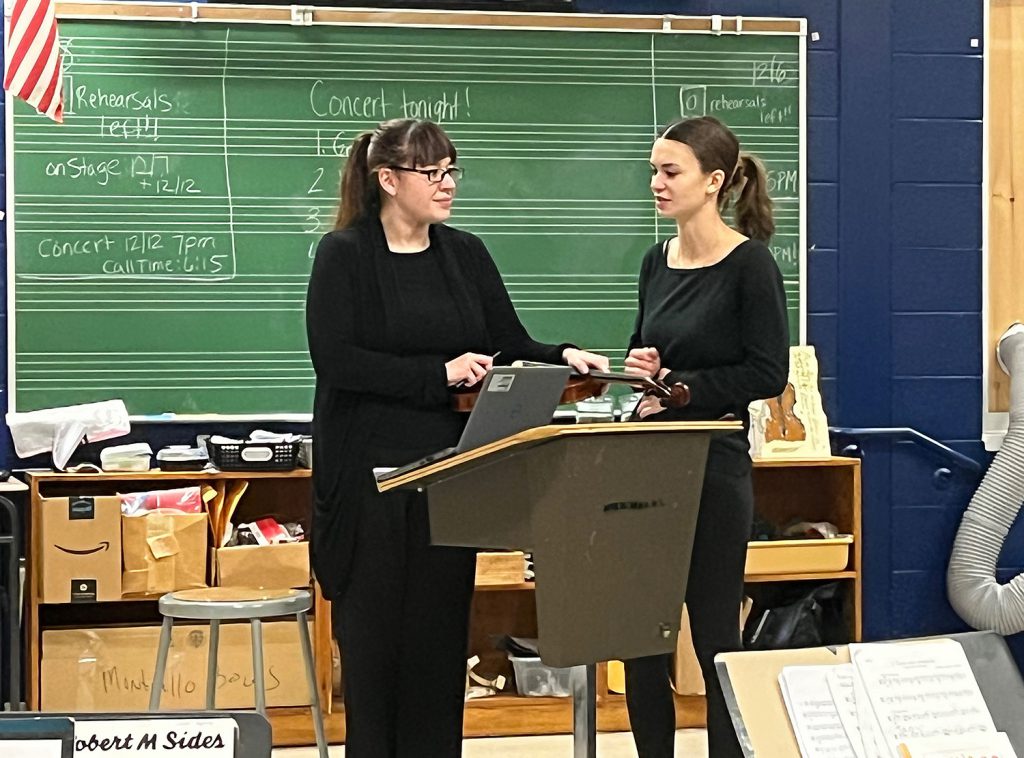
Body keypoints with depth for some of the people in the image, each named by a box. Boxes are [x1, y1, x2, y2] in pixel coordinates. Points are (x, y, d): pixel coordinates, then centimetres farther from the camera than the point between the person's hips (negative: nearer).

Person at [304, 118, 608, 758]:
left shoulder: (465, 254, 10)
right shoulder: (344, 254, -4)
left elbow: (513, 347, 7)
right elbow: (336, 359, -15)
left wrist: (566, 358, -12)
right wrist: (438, 375, -18)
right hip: (371, 472, -4)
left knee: (442, 631, 6)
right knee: (375, 633, 0)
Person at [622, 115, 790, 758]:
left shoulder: (750, 264, -10)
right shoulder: (657, 262, 10)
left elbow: (768, 374, -12)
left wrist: (679, 386, -14)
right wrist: (640, 365, 1)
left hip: (713, 467, -7)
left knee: (714, 634, 1)